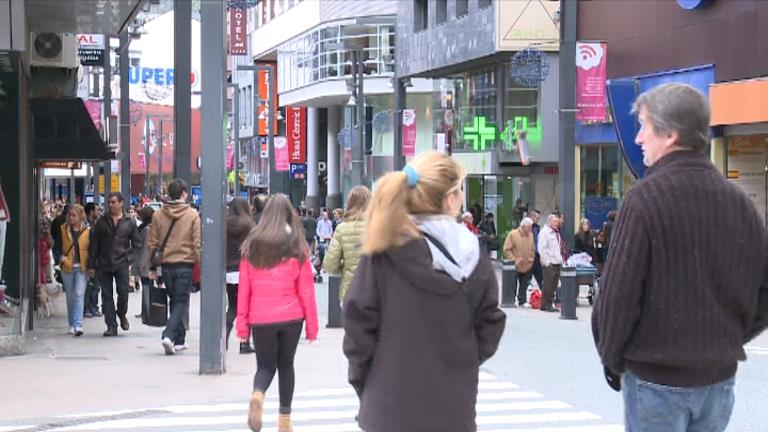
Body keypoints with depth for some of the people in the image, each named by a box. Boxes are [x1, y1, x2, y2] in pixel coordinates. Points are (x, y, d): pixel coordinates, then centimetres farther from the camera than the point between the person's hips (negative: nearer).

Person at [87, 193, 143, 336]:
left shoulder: (129, 223, 4)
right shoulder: (101, 222, 6)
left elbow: (137, 244, 10)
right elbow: (93, 245, 7)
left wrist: (129, 256, -4)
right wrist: (91, 265, 3)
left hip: (121, 263, -1)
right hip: (104, 264, 1)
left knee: (123, 292, -11)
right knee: (106, 296, 1)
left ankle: (122, 315, 18)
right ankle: (111, 326, 6)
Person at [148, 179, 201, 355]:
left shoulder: (158, 215, 3)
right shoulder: (192, 215, -5)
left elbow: (153, 244, 5)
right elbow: (197, 244, -7)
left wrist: (152, 267, 11)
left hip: (166, 264, 3)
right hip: (185, 265, -3)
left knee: (175, 301, 16)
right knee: (181, 302, 2)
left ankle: (179, 339, 19)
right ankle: (169, 335, -16)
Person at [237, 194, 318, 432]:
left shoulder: (252, 245, 2)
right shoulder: (297, 246, -2)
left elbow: (244, 287, 2)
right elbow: (306, 289, -1)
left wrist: (242, 323, 6)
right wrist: (312, 324, 5)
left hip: (261, 318, 0)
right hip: (291, 316, 0)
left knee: (265, 365, 11)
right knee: (286, 364, 16)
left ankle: (258, 394, -21)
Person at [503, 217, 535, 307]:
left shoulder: (530, 235, 7)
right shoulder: (513, 234, -11)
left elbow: (532, 249, 18)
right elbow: (507, 250, -11)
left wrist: (531, 258, 2)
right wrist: (514, 259, -16)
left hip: (527, 266, 5)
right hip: (515, 266, -5)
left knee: (524, 286, 10)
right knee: (513, 285, 3)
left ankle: (522, 301, 16)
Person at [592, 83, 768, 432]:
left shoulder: (646, 198, -14)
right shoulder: (738, 201, 4)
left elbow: (619, 294, -15)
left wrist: (612, 360, -1)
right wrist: (727, 341, 16)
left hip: (657, 377, -5)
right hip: (719, 377, 6)